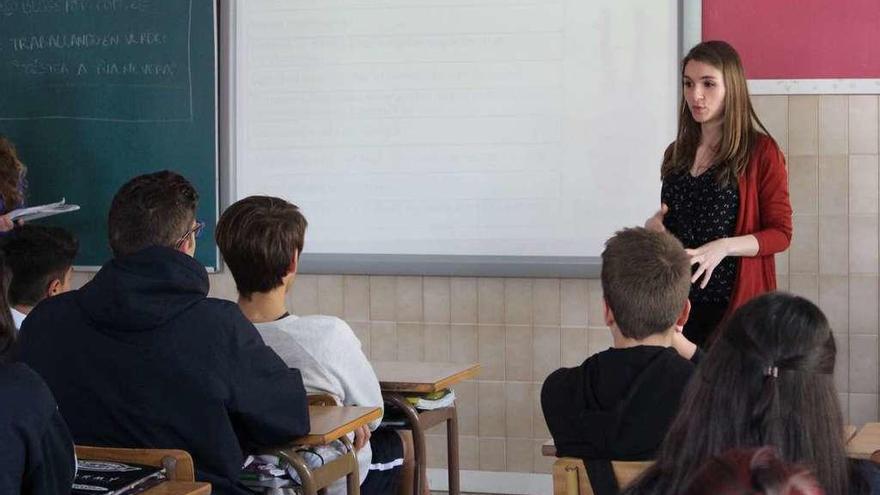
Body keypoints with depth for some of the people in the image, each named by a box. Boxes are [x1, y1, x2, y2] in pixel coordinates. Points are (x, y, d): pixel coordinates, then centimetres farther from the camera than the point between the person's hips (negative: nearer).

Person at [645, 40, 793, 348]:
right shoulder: (677, 153, 11)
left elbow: (780, 234, -7)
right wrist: (654, 226, 1)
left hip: (735, 302, -5)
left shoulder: (761, 152, -6)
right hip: (679, 298, 5)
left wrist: (724, 247, -21)